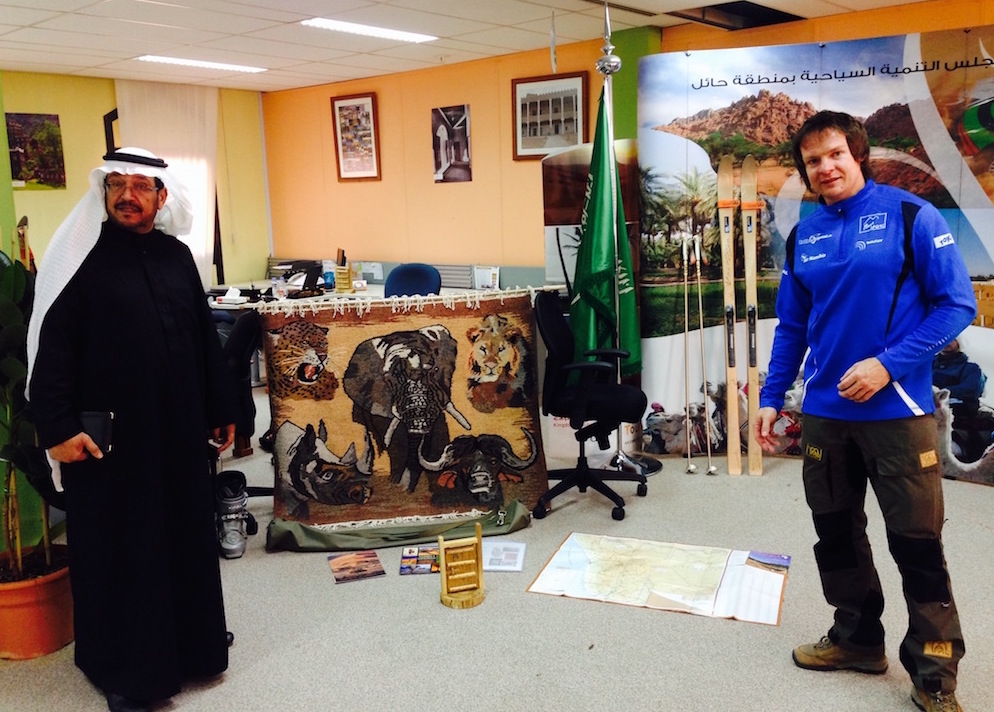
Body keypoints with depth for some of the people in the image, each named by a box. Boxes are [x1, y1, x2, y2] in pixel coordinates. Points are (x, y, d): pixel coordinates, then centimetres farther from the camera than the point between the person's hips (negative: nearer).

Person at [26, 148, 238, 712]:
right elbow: (51, 349, -10)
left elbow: (206, 337, 12)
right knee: (119, 548, 6)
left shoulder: (177, 256, 8)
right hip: (108, 437, -4)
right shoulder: (81, 259, -6)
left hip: (179, 431, 5)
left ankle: (192, 641, 34)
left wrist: (222, 408, 13)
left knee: (187, 535, 15)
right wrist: (58, 428, -16)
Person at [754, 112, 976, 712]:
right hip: (825, 412, 5)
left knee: (918, 544, 2)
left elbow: (958, 303, -9)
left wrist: (888, 364, -18)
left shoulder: (911, 216, -7)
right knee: (837, 534, 14)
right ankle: (858, 639, 32)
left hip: (897, 409, -5)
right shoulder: (802, 237, 7)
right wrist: (771, 398, 9)